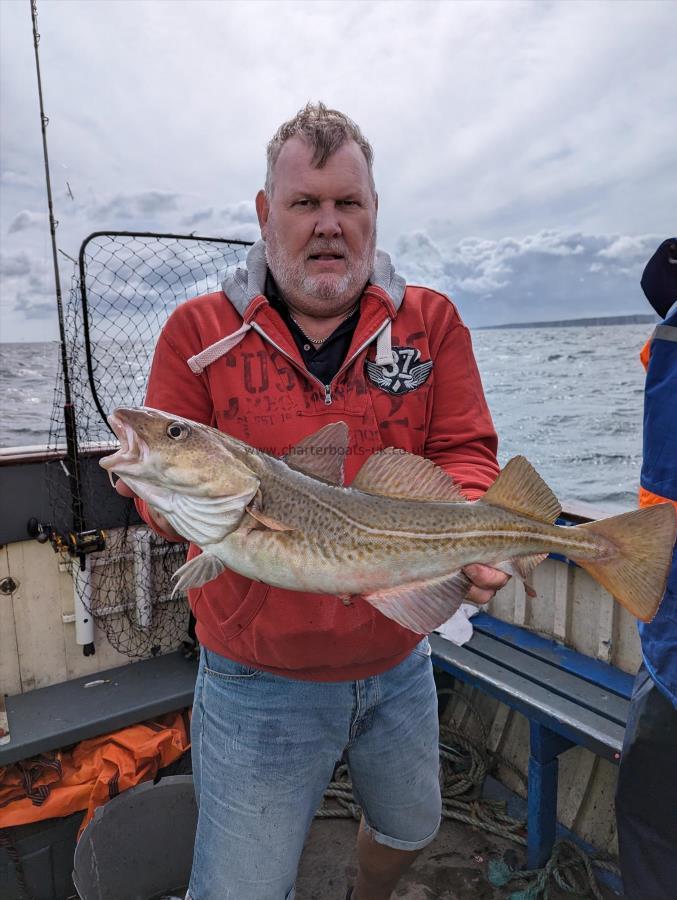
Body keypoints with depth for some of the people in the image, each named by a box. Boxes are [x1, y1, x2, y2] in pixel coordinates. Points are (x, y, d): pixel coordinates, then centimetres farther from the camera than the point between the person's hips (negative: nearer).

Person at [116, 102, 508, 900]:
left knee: (410, 831, 30)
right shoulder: (198, 331, -7)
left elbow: (465, 451, -6)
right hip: (258, 682, -2)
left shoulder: (431, 321, -2)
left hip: (399, 663, 4)